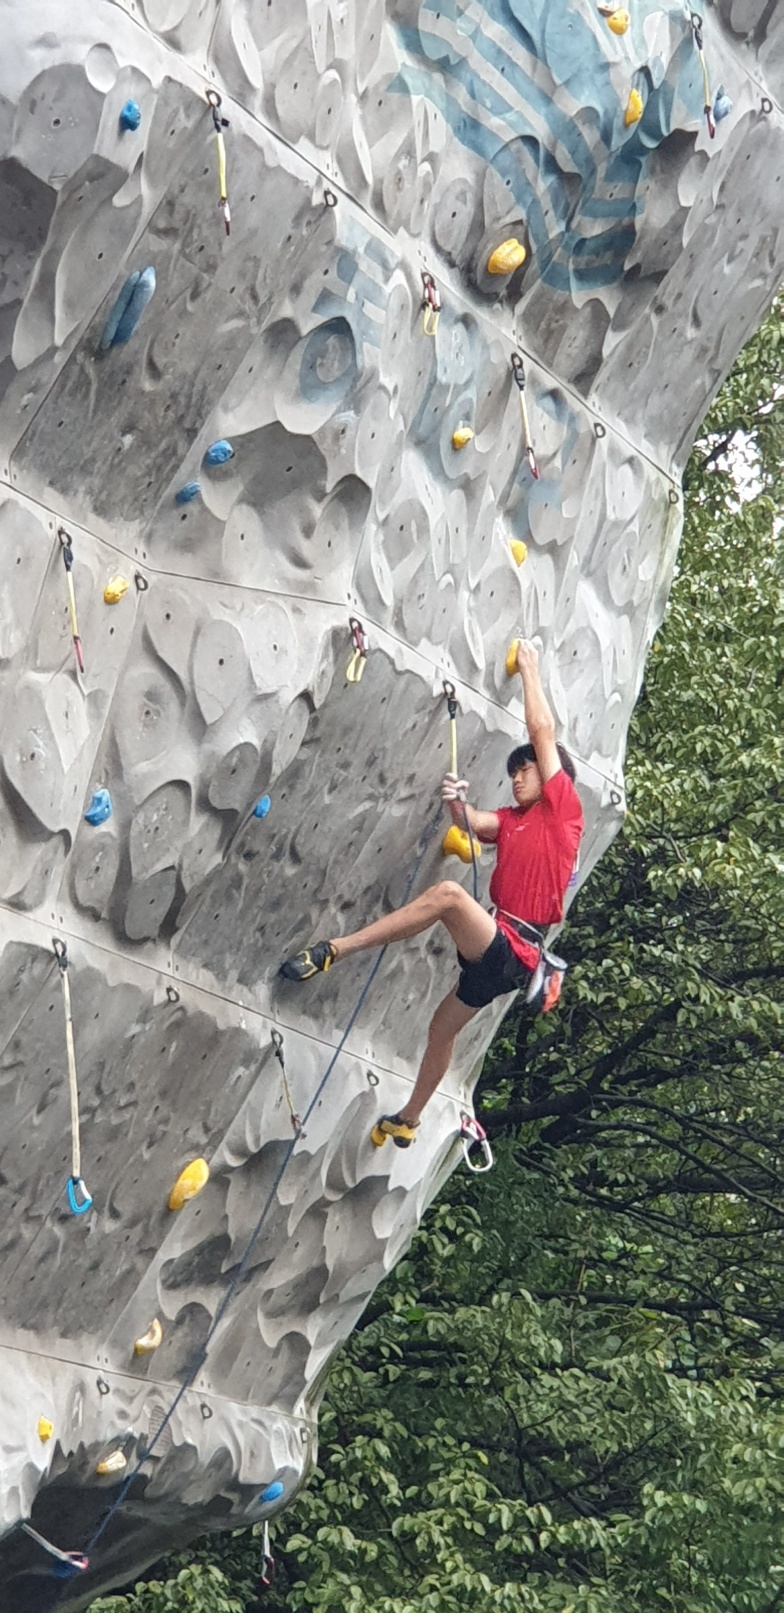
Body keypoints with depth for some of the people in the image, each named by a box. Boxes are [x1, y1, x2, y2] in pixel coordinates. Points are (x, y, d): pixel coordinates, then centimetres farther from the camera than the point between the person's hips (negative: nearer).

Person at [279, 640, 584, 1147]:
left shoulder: (563, 811, 0)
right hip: (497, 951, 10)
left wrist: (530, 669, 7)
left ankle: (335, 950, -33)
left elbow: (544, 731, -1)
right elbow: (474, 824, 2)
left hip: (513, 950, -10)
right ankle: (408, 1121, 41)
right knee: (443, 1027, 24)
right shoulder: (514, 819, 21)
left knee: (448, 893, -32)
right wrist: (456, 802, -20)